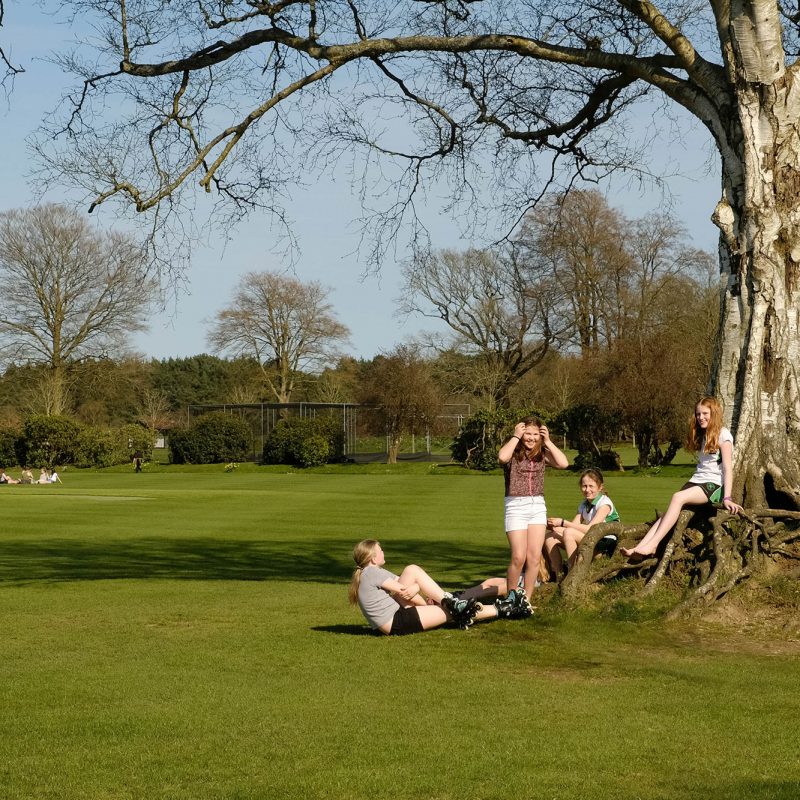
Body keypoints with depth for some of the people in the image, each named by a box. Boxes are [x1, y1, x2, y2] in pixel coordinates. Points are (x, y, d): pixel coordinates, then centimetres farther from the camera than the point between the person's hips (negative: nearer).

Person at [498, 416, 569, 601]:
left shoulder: (542, 453, 8)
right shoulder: (513, 451, -3)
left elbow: (563, 463, -8)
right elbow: (502, 457, -27)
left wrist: (548, 441, -5)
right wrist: (516, 437, -16)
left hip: (538, 506, 4)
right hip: (516, 506, -4)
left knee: (535, 557, -1)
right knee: (519, 557, -10)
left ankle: (526, 599, 7)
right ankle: (511, 596, 9)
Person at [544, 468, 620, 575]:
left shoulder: (604, 503, -10)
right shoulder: (584, 505, 13)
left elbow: (589, 529, -21)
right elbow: (574, 525, 1)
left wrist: (562, 522, -24)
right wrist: (553, 526, -17)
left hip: (606, 544, -8)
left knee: (568, 533, -29)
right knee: (550, 537, -6)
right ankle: (558, 575, -4)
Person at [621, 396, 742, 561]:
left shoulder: (723, 434, -1)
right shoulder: (702, 436, 24)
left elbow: (728, 468, -9)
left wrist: (727, 498, -18)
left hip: (714, 485, -7)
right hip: (697, 481, 7)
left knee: (678, 497, -31)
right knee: (668, 512, -17)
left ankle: (652, 545, -39)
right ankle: (639, 548, -34)